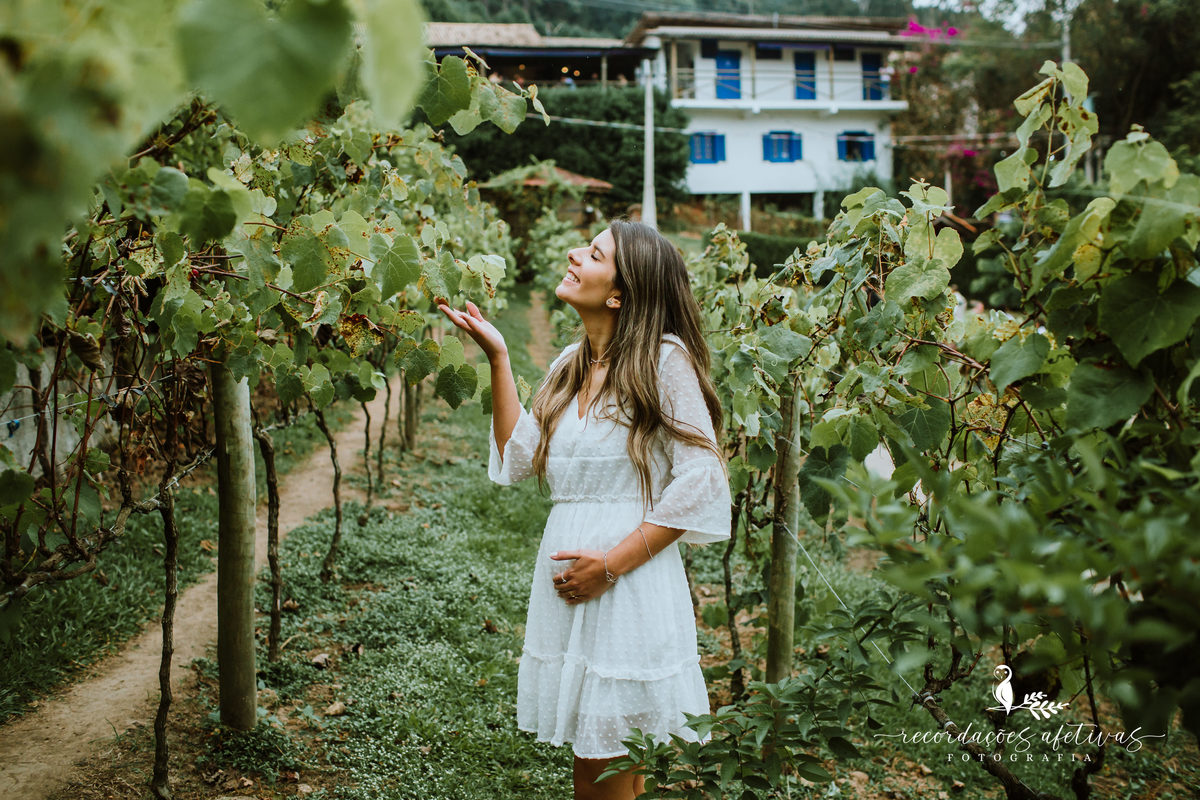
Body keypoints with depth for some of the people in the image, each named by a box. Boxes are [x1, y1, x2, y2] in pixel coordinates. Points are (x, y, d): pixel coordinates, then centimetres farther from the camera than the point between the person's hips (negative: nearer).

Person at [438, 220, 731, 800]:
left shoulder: (663, 357, -10)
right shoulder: (569, 365, 12)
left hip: (631, 583, -6)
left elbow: (701, 480, -13)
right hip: (565, 584, 7)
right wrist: (497, 358, 5)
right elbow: (518, 458, 7)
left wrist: (613, 562, -16)